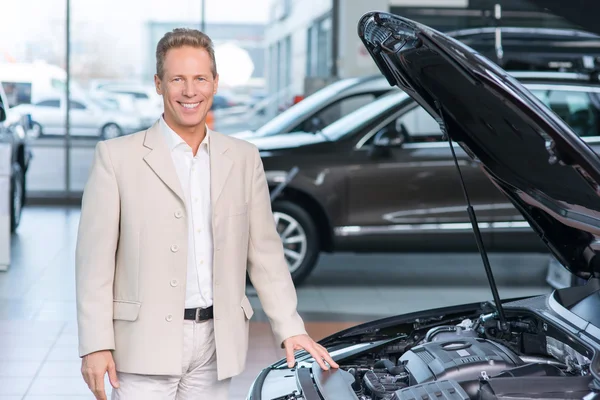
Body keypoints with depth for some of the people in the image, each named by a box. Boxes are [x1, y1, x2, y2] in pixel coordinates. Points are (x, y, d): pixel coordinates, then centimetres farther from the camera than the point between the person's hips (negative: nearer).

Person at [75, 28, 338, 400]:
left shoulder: (244, 159, 10)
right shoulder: (117, 157, -2)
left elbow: (265, 252, 12)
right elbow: (95, 259, -5)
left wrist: (291, 330, 5)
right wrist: (96, 345, -11)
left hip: (215, 346, 4)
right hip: (146, 343, -3)